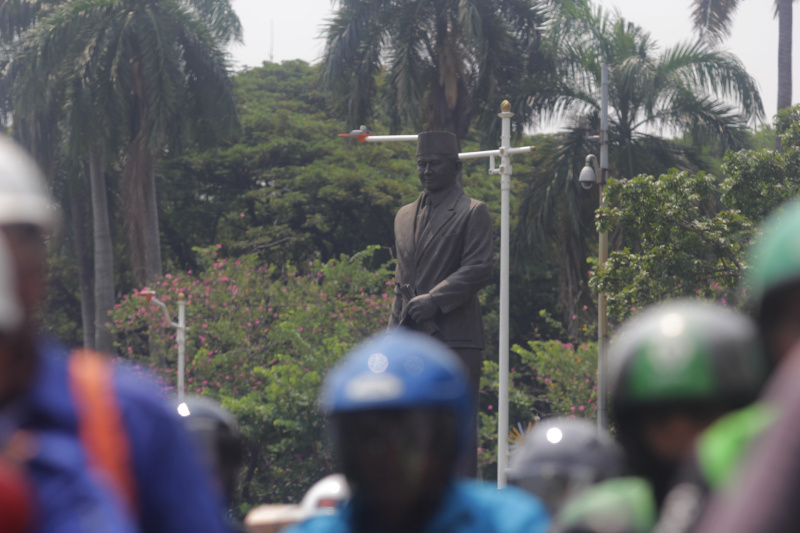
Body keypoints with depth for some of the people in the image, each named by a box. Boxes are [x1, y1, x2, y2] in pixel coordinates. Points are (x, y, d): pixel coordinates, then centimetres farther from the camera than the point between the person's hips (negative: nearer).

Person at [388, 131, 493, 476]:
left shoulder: (473, 213, 0)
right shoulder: (405, 215, 21)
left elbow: (479, 269, -10)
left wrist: (435, 299, -17)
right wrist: (394, 331, 17)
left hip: (455, 338, -6)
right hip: (411, 340, 6)